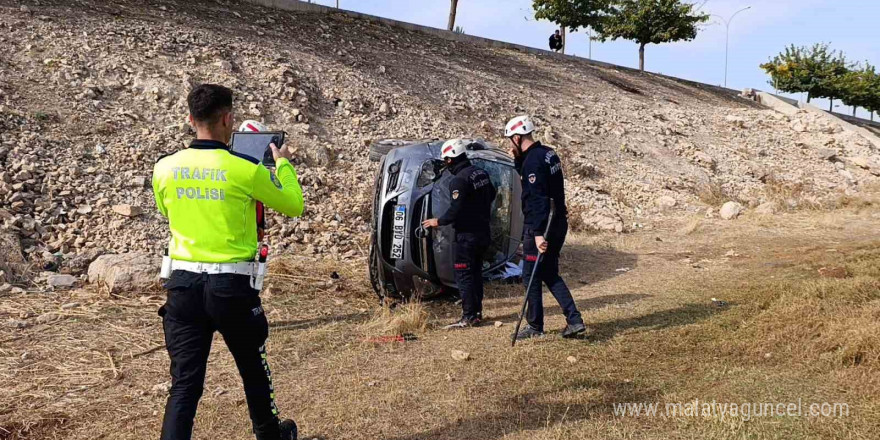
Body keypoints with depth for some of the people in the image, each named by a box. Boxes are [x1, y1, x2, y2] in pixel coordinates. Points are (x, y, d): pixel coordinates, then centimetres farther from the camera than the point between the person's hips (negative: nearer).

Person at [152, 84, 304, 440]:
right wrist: (283, 162, 18)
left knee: (185, 381, 5)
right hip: (231, 285, -2)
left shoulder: (165, 168, 0)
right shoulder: (245, 170, -12)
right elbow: (294, 205, 2)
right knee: (253, 368, 20)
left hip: (183, 284, 3)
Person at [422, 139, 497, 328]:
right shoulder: (481, 173, 7)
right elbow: (491, 195, 21)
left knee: (463, 274, -3)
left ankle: (469, 316, -3)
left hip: (467, 234, -9)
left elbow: (455, 210, -23)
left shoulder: (459, 180, -20)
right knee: (476, 271, 16)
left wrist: (438, 222, -9)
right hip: (483, 231, 9)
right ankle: (477, 311, 23)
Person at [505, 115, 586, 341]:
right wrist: (519, 159, 11)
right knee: (550, 274, 17)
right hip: (558, 223, 9)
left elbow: (537, 199, -26)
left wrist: (538, 233, -28)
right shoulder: (549, 154, 11)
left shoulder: (532, 161, -19)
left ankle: (535, 326, 14)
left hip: (540, 227, -9)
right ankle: (574, 320, 11)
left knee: (531, 276, 4)